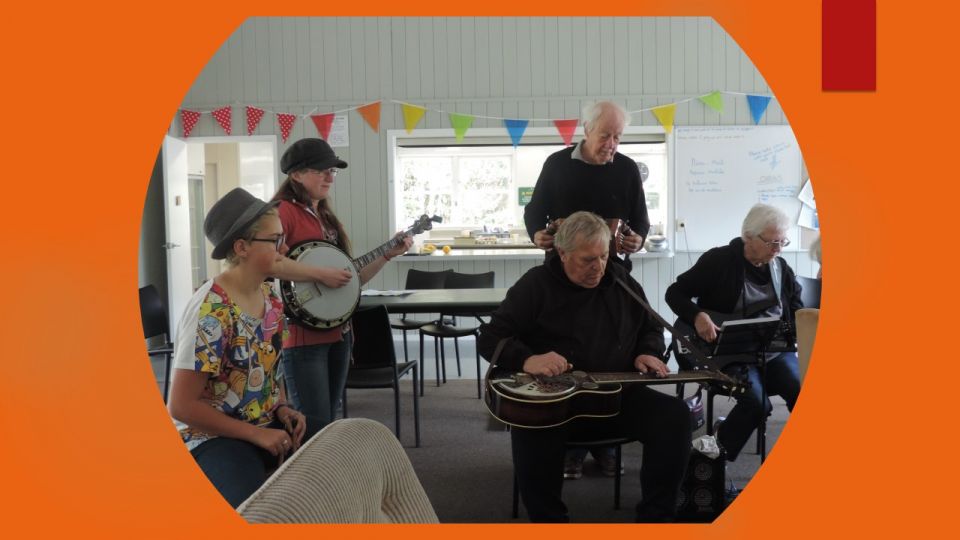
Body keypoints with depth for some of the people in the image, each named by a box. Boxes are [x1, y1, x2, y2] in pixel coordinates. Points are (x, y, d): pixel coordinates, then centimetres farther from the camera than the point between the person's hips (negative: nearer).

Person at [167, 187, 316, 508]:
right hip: (212, 436, -8)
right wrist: (257, 435, -20)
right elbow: (182, 406, -22)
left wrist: (283, 408, -1)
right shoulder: (211, 311, -23)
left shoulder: (269, 297, 1)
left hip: (267, 422, 8)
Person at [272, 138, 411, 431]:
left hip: (337, 333, 9)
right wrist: (321, 274, -27)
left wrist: (387, 255, 10)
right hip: (302, 336, -8)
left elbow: (350, 278, 19)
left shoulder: (328, 217, 16)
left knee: (328, 422, 14)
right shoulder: (283, 210, -10)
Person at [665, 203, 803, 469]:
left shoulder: (782, 269, 10)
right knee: (756, 403, -28)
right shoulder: (719, 260, -8)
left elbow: (797, 314, 16)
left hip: (775, 350, 5)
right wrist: (697, 316, -23)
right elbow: (675, 292, -6)